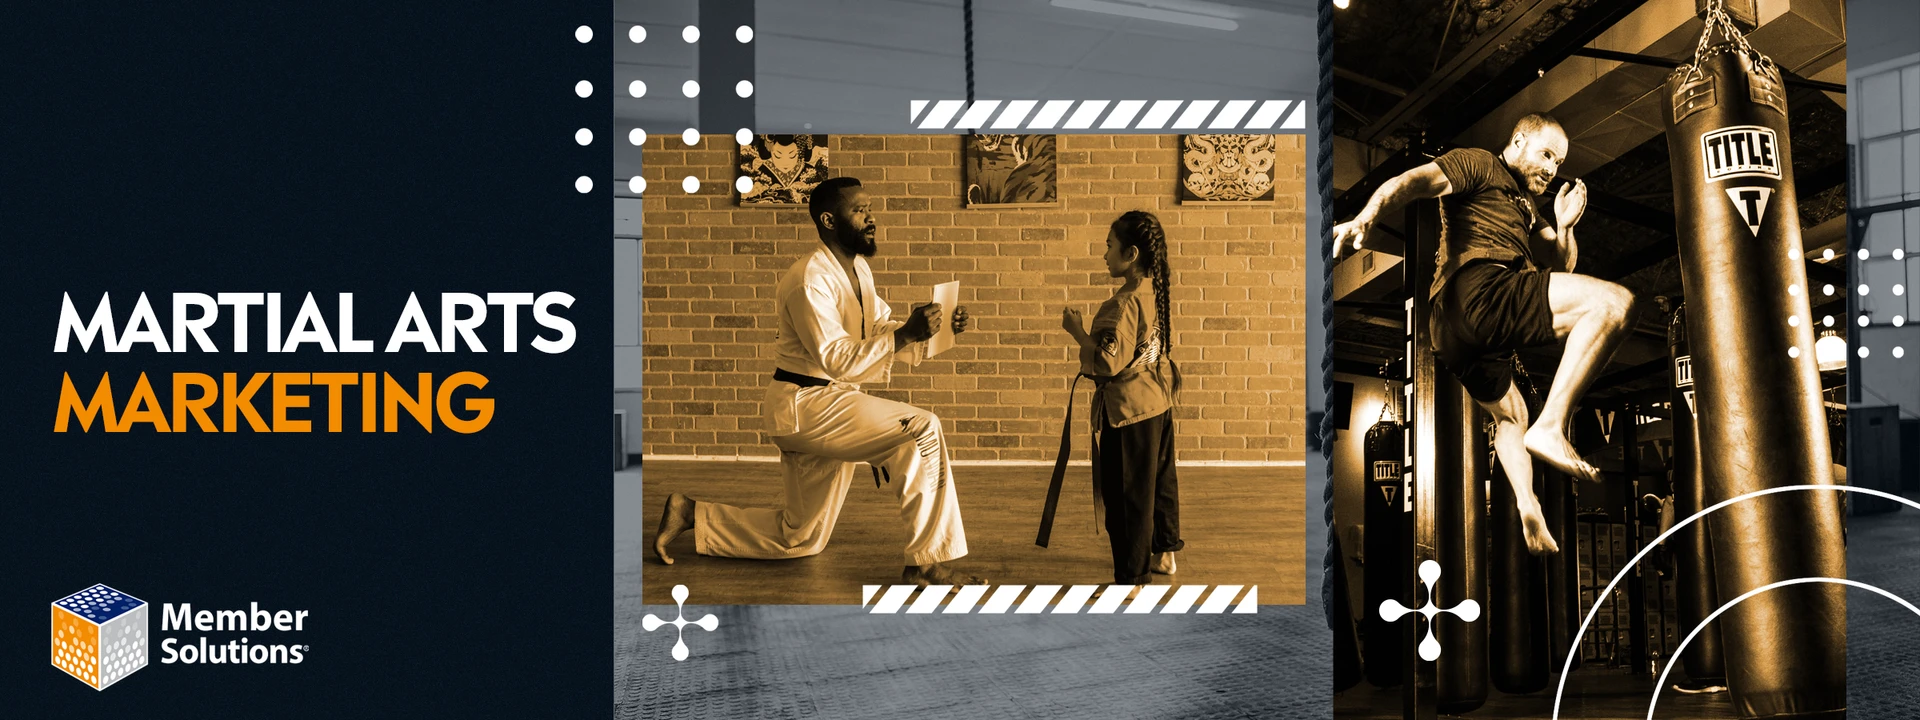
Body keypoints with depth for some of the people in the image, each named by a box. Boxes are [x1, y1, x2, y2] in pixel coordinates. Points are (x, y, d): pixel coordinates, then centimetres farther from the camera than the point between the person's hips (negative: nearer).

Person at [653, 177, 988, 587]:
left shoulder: (858, 270, 11)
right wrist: (905, 335, -33)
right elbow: (837, 359, -26)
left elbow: (884, 334, 9)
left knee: (799, 540, 17)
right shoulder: (811, 279, -18)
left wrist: (936, 330, -9)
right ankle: (926, 564, -21)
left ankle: (691, 516, 27)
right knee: (922, 430, -25)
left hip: (831, 404, 10)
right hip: (807, 403, -10)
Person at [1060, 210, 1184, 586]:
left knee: (1126, 496, 0)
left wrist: (1077, 331, -17)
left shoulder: (1126, 303, -25)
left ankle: (1131, 579, 7)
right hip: (1158, 401, 10)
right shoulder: (1158, 291, 3)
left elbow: (1109, 363, -27)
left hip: (1128, 410, -10)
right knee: (1160, 480, 23)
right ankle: (1164, 552, 39)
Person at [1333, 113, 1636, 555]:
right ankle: (1551, 426, -30)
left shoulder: (1525, 205, 39)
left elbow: (1564, 267, 35)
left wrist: (1564, 226, 14)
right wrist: (1367, 215, -28)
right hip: (1478, 289, -10)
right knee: (1613, 302, -23)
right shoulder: (1478, 164, 12)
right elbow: (1416, 180, -7)